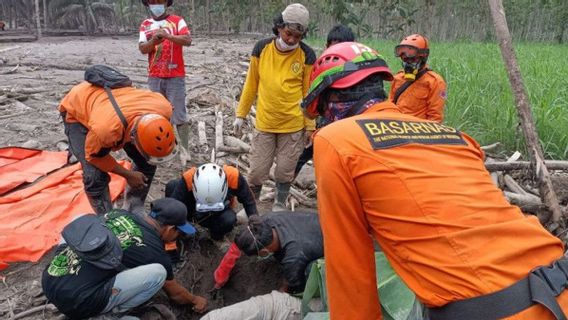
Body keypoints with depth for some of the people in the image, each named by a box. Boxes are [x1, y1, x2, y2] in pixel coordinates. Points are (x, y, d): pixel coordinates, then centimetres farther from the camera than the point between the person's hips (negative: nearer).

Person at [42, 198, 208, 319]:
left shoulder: (120, 213, 11)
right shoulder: (155, 252, -2)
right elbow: (175, 293, 16)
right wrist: (195, 300, 36)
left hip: (48, 278, 7)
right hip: (74, 301, -7)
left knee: (80, 219, 25)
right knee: (158, 272, -9)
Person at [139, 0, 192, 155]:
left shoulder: (177, 20, 0)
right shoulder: (145, 24, 10)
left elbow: (187, 40, -15)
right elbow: (142, 49, 2)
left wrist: (167, 36, -27)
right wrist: (153, 41, -18)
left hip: (175, 76, -4)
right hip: (154, 77, 4)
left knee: (179, 114, -3)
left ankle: (184, 150, 3)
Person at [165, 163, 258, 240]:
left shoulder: (233, 177, -34)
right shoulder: (188, 179, -36)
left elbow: (249, 202, -18)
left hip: (219, 213, 0)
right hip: (194, 209, 0)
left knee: (229, 219, -37)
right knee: (172, 185, -27)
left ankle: (216, 233, -1)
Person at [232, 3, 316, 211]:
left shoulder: (306, 55, -6)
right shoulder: (261, 49, -3)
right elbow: (251, 84, 6)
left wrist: (310, 125, 0)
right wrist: (241, 114, 7)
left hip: (293, 125, -1)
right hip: (264, 123, 1)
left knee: (285, 170, 10)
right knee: (257, 170, 6)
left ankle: (279, 206, 31)